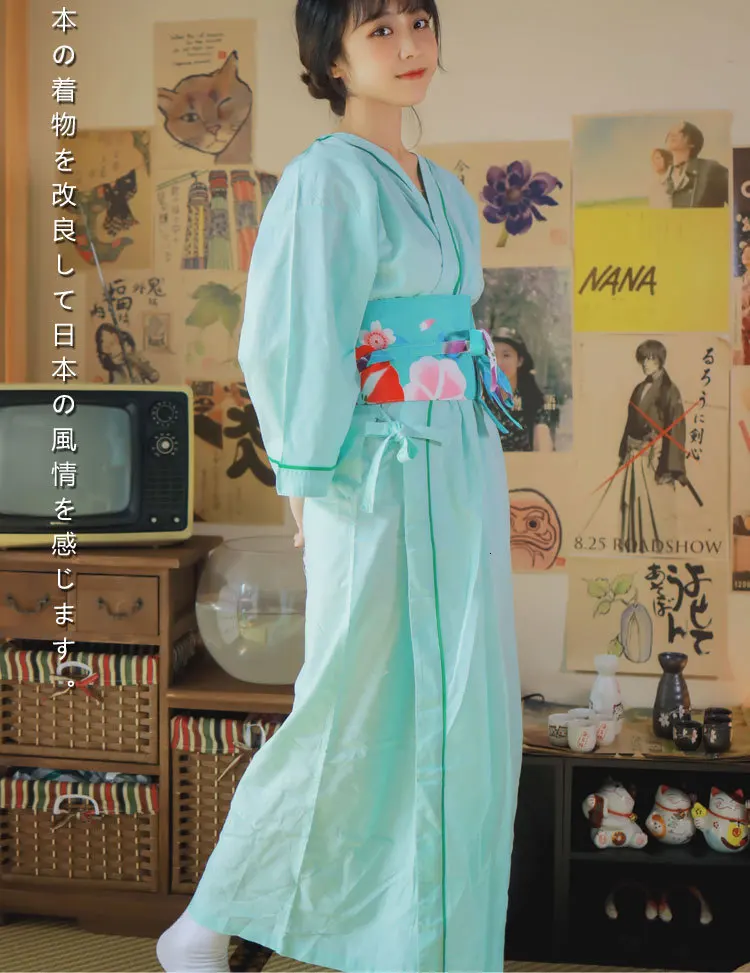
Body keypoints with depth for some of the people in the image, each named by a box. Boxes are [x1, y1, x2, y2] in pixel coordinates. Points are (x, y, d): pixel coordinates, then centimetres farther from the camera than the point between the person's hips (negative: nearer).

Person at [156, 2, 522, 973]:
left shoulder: (446, 192, 17)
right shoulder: (325, 179, -6)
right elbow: (287, 344, -11)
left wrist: (478, 476, 13)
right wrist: (317, 476, -13)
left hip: (466, 483, 7)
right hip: (377, 486, -7)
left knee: (465, 715, 9)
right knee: (352, 716, 1)